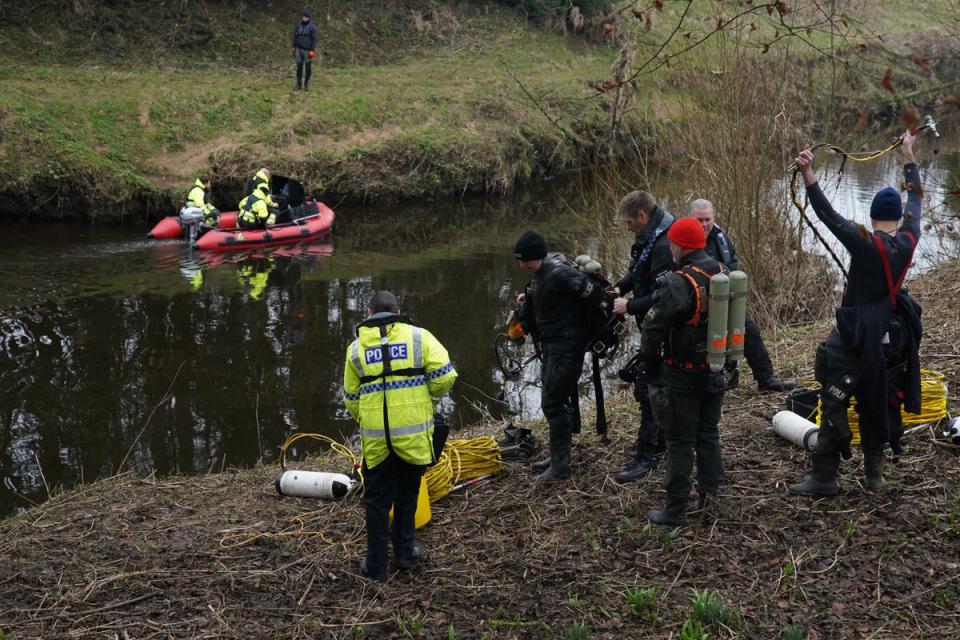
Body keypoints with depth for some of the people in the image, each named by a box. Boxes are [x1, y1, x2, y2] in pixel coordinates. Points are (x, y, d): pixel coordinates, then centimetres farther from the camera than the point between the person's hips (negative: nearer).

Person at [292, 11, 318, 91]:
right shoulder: (298, 25, 5)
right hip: (299, 49, 3)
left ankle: (307, 85, 13)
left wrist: (312, 50, -16)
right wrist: (294, 48, 9)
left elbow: (314, 39, -10)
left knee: (308, 68, 2)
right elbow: (295, 37, 13)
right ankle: (298, 84, 12)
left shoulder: (312, 26, -8)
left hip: (308, 50, -3)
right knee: (299, 67, 5)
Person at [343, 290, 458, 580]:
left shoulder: (356, 347, 6)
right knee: (407, 494, 20)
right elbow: (445, 375, -8)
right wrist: (430, 399, 10)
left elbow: (351, 398, 11)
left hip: (375, 436, 0)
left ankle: (375, 564, 17)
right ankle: (404, 551, 28)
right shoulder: (418, 336, 1)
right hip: (414, 432, 0)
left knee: (377, 500, 12)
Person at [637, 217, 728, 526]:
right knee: (708, 434, 19)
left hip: (683, 374, -7)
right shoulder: (725, 276, 3)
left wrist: (650, 362, -3)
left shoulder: (678, 284, -23)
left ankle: (676, 510, 8)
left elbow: (652, 329, -20)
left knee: (680, 442, 1)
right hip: (718, 371, 7)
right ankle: (708, 494, 27)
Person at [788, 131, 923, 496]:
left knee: (834, 405, -1)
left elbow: (829, 216, -24)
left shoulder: (866, 244, -18)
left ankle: (824, 478, 3)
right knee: (875, 404, 18)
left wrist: (808, 176, -30)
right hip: (892, 336, 7)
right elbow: (915, 202, 15)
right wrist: (909, 159, 27)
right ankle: (874, 472, 27)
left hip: (855, 338, -6)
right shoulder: (908, 241, -1)